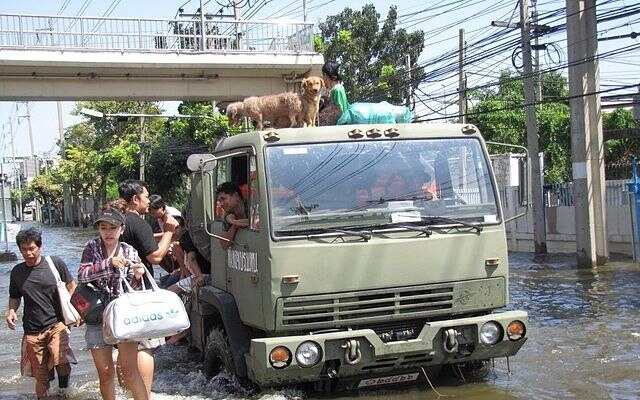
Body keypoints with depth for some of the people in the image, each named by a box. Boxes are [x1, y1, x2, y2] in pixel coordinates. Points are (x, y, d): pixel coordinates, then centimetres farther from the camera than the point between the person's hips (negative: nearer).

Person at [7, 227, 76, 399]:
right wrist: (11, 311, 0)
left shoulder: (55, 263, -2)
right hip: (32, 331, 3)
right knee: (41, 376, 4)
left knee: (60, 360, -26)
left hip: (56, 324, -3)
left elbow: (72, 287, 7)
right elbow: (15, 297, 21)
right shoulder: (17, 272, 7)